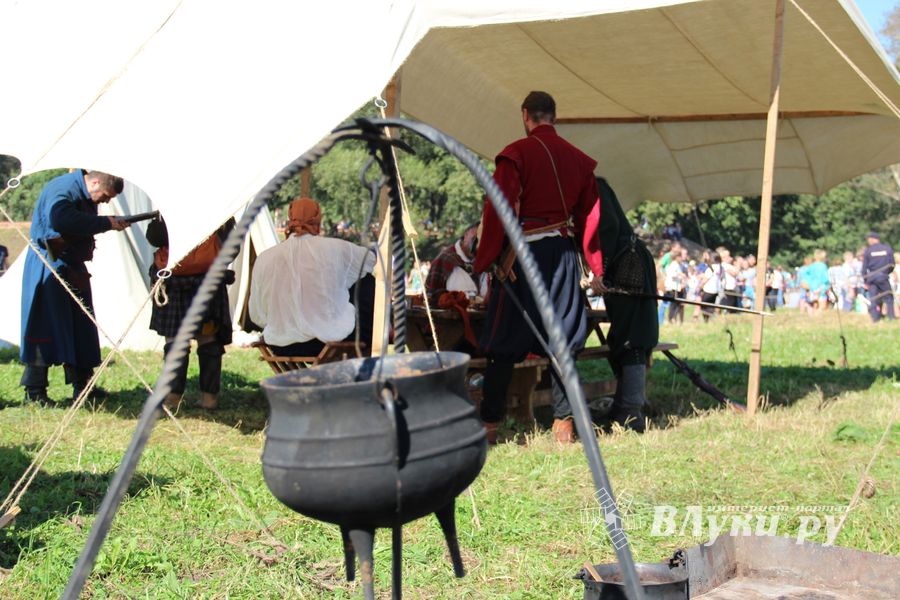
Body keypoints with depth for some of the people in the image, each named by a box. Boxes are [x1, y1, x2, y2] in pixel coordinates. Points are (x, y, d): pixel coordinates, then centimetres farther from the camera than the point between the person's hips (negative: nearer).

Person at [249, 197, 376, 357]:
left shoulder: (264, 259, -2)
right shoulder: (334, 249, -7)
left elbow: (257, 316, 4)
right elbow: (370, 257, 14)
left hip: (282, 348, 3)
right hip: (330, 341, -3)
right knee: (366, 281, 16)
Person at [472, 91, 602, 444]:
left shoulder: (516, 154, -7)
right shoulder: (578, 159, 9)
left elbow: (499, 211, -11)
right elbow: (589, 217, 13)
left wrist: (483, 263, -7)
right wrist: (595, 269, 19)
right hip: (564, 253, 5)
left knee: (505, 345, 1)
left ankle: (489, 425, 3)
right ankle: (564, 423, 11)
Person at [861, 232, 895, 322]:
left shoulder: (867, 251, -3)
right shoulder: (888, 249, 0)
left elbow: (864, 267, -2)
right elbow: (892, 264, 4)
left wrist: (865, 281, 4)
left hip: (871, 277, 0)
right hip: (883, 276, 0)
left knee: (873, 298, 7)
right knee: (888, 297, 11)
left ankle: (875, 318, 7)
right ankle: (891, 316, 8)